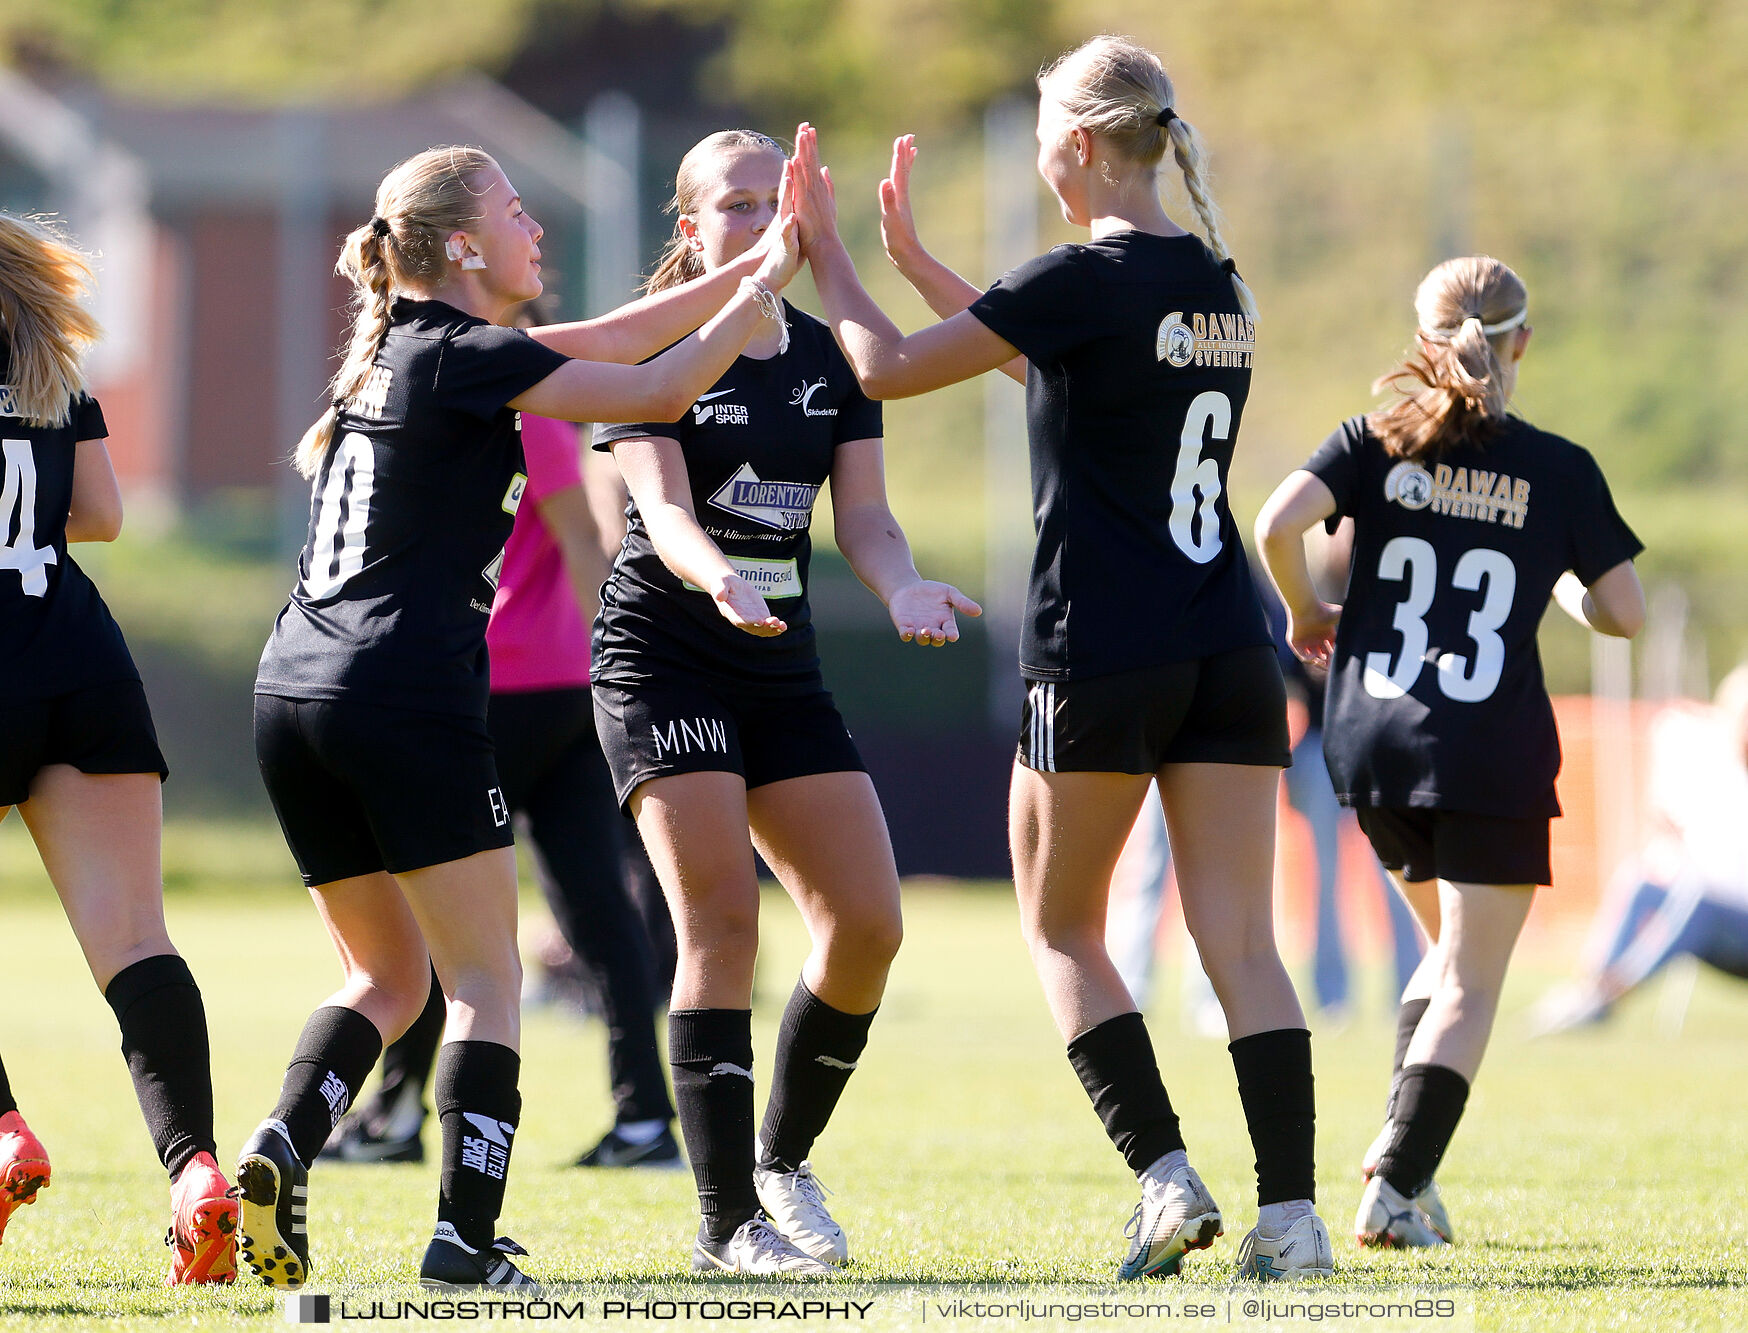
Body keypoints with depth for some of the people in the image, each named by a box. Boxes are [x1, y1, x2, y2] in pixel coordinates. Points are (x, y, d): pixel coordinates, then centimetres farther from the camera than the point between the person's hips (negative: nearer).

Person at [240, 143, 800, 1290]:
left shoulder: (402, 346, 18)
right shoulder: (462, 357, -7)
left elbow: (607, 343, 23)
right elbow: (661, 392, -8)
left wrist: (746, 271, 22)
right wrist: (764, 287, 5)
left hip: (293, 693, 8)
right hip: (408, 696, -8)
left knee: (387, 976, 17)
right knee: (484, 977, -1)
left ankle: (283, 1143, -5)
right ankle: (466, 1235, -10)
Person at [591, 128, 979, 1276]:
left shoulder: (831, 356, 10)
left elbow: (863, 514, 4)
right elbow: (664, 509, -17)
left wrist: (906, 587, -18)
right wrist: (719, 579, -39)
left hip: (785, 666, 6)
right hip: (664, 654, -6)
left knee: (868, 922, -4)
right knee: (723, 925, -14)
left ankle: (784, 1158, 18)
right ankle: (728, 1222, -12)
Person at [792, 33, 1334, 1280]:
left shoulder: (1088, 279, -12)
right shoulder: (1219, 285, 11)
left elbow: (891, 368, -4)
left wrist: (824, 246, 10)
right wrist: (913, 257, 32)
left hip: (1100, 657, -6)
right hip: (1229, 659, 6)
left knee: (1062, 927, 11)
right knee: (1242, 943, 2)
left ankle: (1166, 1176, -2)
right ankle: (1291, 1215, -7)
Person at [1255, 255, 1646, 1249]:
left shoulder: (1376, 442, 2)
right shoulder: (1560, 470, -2)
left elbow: (1279, 522, -12)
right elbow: (1625, 614, 1)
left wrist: (1305, 611, 6)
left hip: (1372, 745, 4)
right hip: (1493, 753, -4)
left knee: (1453, 947, 24)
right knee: (1471, 987, 2)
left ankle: (1403, 1141, 7)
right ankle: (1397, 1188, -12)